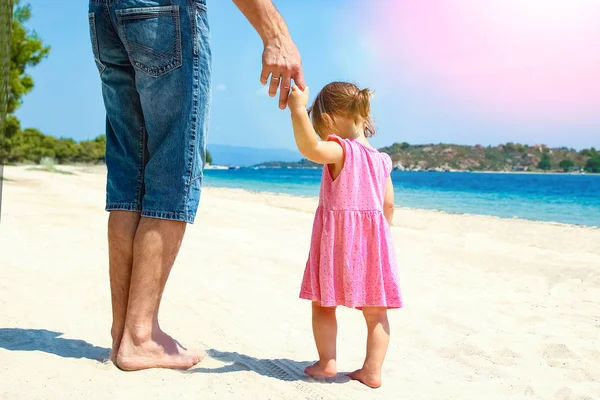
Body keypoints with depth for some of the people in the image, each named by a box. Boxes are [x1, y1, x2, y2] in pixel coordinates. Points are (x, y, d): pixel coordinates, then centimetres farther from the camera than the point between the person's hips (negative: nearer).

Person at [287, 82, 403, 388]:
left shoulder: (340, 150, -12)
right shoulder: (381, 159, 8)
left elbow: (310, 148, -33)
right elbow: (388, 205, 11)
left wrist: (298, 109, -32)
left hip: (337, 238, -5)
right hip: (374, 240, 6)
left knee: (324, 303, 10)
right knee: (375, 310, 9)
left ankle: (327, 362, 12)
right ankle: (372, 370, 12)